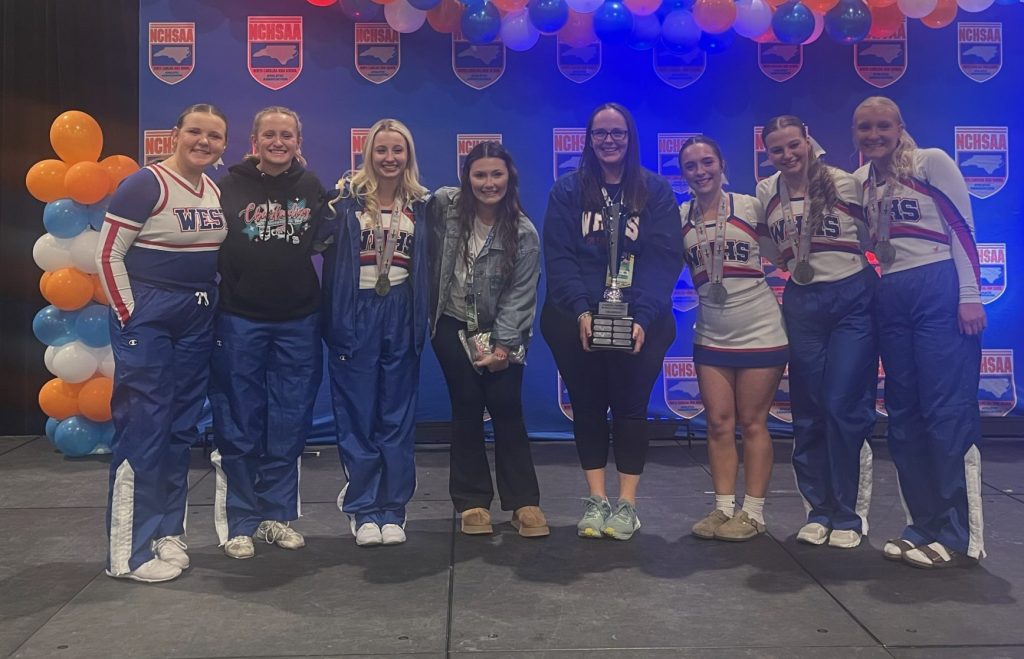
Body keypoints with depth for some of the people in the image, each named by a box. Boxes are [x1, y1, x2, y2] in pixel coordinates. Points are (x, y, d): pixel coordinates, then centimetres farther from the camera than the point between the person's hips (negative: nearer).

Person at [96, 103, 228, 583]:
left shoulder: (216, 191, 11)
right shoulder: (145, 184, -11)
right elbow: (107, 255, -11)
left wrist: (212, 307, 13)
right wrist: (128, 317, -13)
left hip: (198, 318, 7)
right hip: (148, 314, -7)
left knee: (181, 428, 11)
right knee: (143, 427, -5)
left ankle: (167, 533, 23)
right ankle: (128, 553, 4)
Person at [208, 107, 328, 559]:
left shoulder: (312, 188, 5)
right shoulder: (230, 186, -2)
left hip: (298, 322, 2)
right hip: (239, 321, -2)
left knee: (289, 426, 8)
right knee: (239, 425, 4)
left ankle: (277, 514, 22)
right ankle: (239, 522, 16)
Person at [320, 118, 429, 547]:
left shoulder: (420, 204, 9)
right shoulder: (347, 197, 1)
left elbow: (426, 266, 12)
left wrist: (422, 320, 6)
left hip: (401, 313, 2)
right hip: (355, 313, -2)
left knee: (397, 416, 6)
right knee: (357, 416, 2)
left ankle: (392, 510, 15)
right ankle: (363, 510, 13)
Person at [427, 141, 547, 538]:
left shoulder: (523, 233, -10)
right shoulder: (444, 207, -8)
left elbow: (520, 294, -11)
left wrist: (503, 346, -15)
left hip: (500, 331, -1)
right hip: (453, 326, 1)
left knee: (505, 407, -6)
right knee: (467, 406, -1)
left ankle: (524, 502, 4)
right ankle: (472, 502, 9)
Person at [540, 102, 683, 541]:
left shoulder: (656, 190, 4)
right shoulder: (568, 190, 5)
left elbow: (664, 259, -4)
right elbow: (558, 257, -3)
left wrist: (642, 317, -17)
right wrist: (581, 311, -16)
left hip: (640, 321, 0)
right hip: (576, 320, 1)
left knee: (630, 406, 3)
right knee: (587, 406, 5)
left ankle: (627, 504, 11)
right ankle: (596, 500, 14)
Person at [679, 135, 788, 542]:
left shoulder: (750, 207, -4)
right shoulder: (679, 218, 5)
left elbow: (783, 254, 1)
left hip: (760, 332, -3)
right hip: (711, 336, 3)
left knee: (752, 423, 3)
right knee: (718, 424, 7)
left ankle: (753, 512, 13)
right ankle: (724, 508, 17)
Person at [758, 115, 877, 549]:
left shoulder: (845, 184, -5)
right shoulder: (765, 194, 5)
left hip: (853, 299, -4)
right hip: (801, 304, 4)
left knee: (844, 407, -6)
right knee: (808, 412, 6)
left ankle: (849, 515, 8)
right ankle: (818, 510, 19)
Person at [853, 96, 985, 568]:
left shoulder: (931, 162, -1)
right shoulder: (859, 181, 14)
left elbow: (963, 227, -6)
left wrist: (969, 295, -13)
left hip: (940, 291, -6)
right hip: (890, 300, 7)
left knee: (948, 411, -8)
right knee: (903, 414, 7)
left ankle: (961, 537, -3)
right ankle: (924, 525, 17)